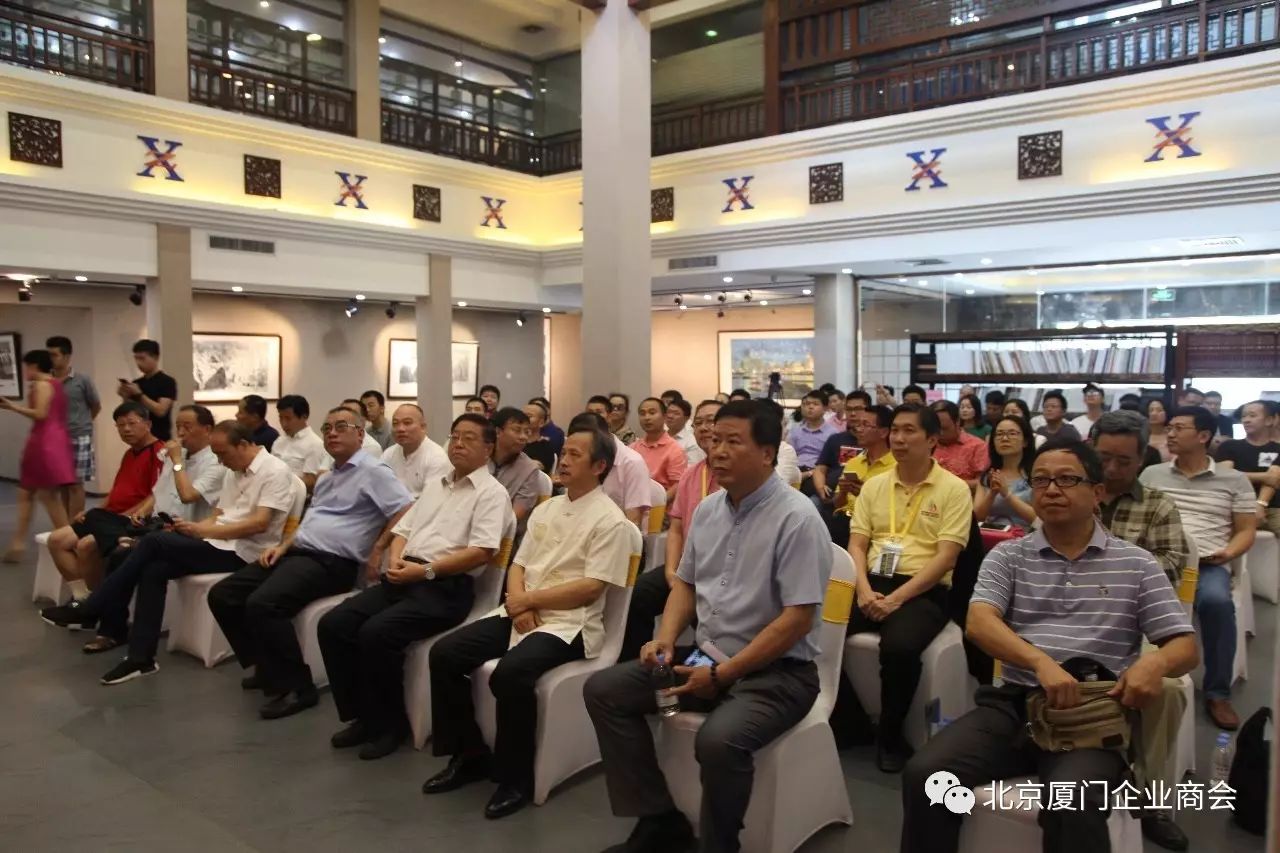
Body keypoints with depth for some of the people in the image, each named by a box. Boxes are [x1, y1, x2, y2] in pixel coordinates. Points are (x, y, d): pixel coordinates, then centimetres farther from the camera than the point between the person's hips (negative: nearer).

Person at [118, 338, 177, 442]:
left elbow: (161, 410, -15)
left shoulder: (167, 382, -6)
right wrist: (125, 397, -2)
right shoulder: (136, 383, 13)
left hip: (160, 439, -6)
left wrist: (139, 394, -17)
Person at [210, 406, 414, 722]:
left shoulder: (372, 470, -7)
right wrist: (282, 546, 11)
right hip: (296, 553, 10)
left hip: (330, 562, -10)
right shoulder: (327, 477, 23)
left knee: (262, 604, -30)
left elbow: (406, 512, -17)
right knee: (222, 595, 1)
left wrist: (378, 553, -14)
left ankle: (297, 687, -14)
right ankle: (268, 667, 13)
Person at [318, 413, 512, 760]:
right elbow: (402, 529, 21)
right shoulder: (434, 484, 23)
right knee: (333, 624, -9)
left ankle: (390, 721, -5)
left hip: (445, 588, -8)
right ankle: (363, 715, 4)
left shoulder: (491, 493, -2)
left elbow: (482, 551, -14)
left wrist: (426, 570, -17)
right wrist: (396, 560, -1)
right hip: (403, 579, 8)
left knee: (377, 633, -28)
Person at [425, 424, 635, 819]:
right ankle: (469, 755, 8)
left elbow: (591, 588, -16)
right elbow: (518, 565, 15)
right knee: (444, 654, -8)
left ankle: (515, 776, -9)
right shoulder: (545, 509, 15)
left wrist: (530, 599, -11)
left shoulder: (610, 520, -8)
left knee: (509, 673, -32)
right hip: (522, 613, 8)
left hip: (569, 623, -7)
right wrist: (518, 604, -7)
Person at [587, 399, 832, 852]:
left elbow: (798, 619, -20)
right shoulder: (707, 509, 6)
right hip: (705, 656, 8)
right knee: (604, 689, -1)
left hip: (776, 671, -7)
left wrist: (722, 674, -20)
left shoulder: (796, 518, -17)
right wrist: (666, 640, -3)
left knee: (719, 739, -34)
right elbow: (685, 583, 16)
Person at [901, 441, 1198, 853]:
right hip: (1012, 704, 2)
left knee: (1072, 804, -33)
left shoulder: (1135, 563, 11)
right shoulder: (1007, 556, 11)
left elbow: (1185, 646, 9)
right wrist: (1040, 662, -24)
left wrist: (1155, 662, -17)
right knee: (924, 774, -21)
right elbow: (979, 623, -4)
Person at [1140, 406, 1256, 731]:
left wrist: (1229, 553, -9)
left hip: (1208, 564, -1)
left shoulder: (1234, 481, 14)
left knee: (1217, 601, -36)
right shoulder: (1151, 474, 18)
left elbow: (1246, 531, 12)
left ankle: (1217, 693, -18)